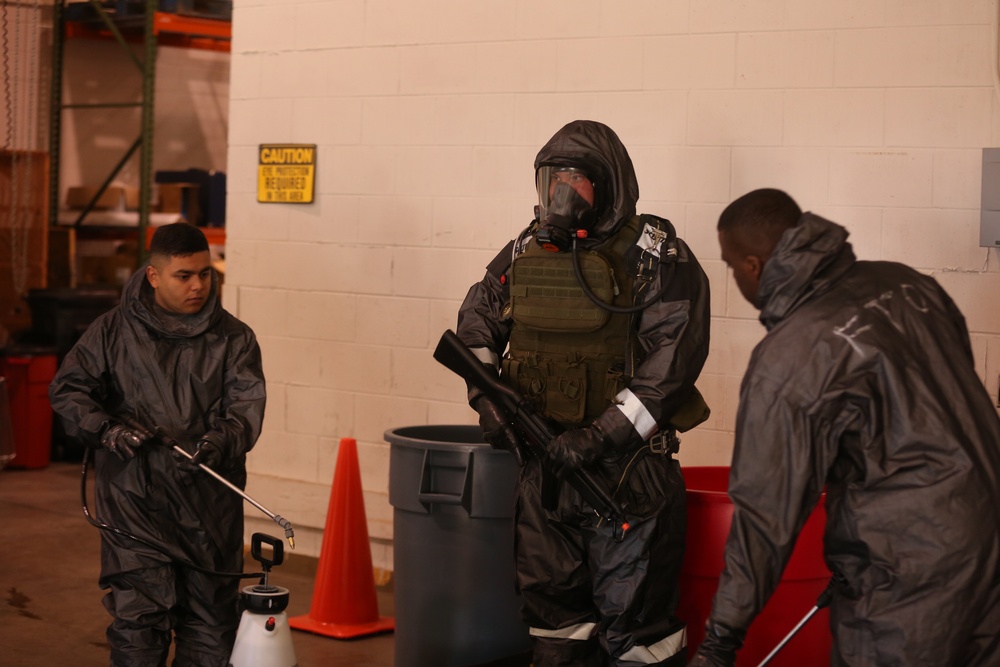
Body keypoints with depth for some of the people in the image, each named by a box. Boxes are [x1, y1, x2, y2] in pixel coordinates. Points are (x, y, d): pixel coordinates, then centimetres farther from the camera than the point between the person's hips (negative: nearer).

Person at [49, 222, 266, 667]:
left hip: (210, 503, 2)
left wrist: (220, 442, -28)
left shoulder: (234, 338, 5)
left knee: (211, 621, 10)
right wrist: (107, 430, -12)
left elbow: (246, 404, -7)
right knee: (138, 618, -3)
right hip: (136, 501, -2)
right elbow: (68, 390, 6)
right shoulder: (113, 330, 4)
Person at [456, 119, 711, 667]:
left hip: (626, 463, -6)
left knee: (633, 609, -1)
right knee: (551, 599, 15)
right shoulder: (525, 252, 9)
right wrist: (487, 396, 4)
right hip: (544, 458, 6)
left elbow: (674, 358, -16)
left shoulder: (655, 256, -9)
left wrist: (601, 436, -21)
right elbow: (477, 320, 23)